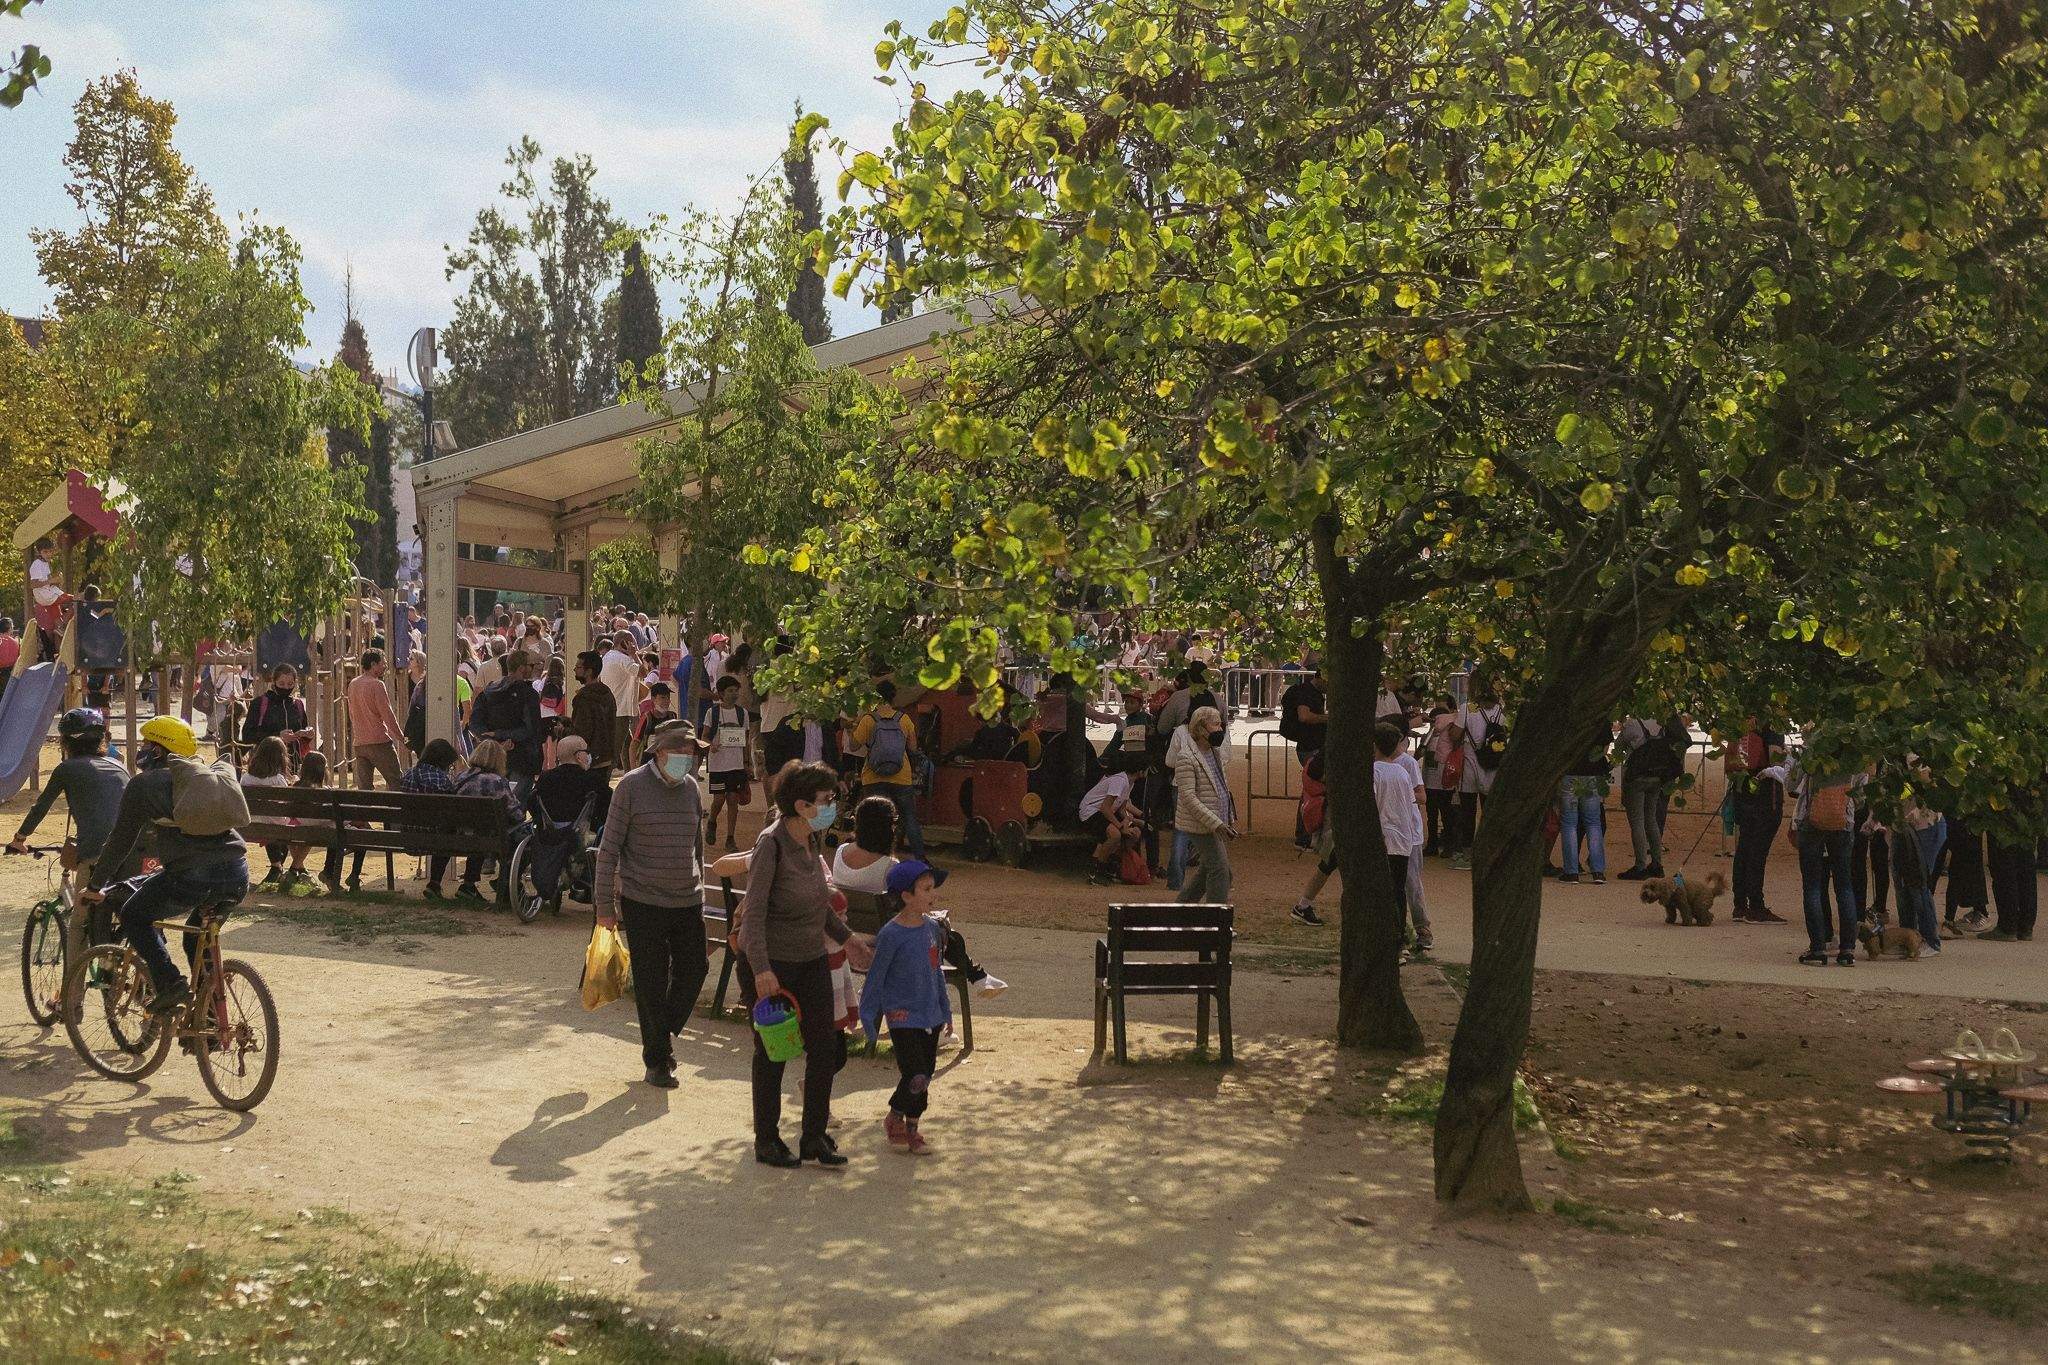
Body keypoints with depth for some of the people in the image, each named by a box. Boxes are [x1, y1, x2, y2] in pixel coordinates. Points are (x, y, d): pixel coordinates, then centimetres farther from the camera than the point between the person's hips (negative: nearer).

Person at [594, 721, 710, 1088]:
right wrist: (604, 904, -7)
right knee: (651, 981, 2)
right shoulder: (632, 785, -8)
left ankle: (664, 1032, 28)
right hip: (643, 902, -5)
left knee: (693, 970, 4)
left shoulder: (690, 787, 8)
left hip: (687, 902, 5)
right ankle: (657, 1060, 15)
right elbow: (609, 847, -6)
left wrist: (699, 892, 21)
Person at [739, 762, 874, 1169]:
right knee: (772, 1052, 5)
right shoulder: (771, 844, -20)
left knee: (825, 1046, 5)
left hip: (811, 958, 7)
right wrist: (761, 969, -30)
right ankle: (766, 1140, 19)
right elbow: (754, 911, -24)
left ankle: (815, 1137, 16)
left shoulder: (811, 841, 4)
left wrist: (845, 937, 20)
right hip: (771, 962, -7)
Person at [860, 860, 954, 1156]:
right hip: (903, 1018, -7)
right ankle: (894, 1119, 12)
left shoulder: (932, 928, 5)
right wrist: (868, 1019, -7)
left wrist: (945, 1010, 20)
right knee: (916, 1078, -13)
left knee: (925, 1077, 11)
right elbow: (875, 978, -9)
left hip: (930, 1017, 7)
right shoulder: (891, 935, -15)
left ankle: (911, 1130, 25)